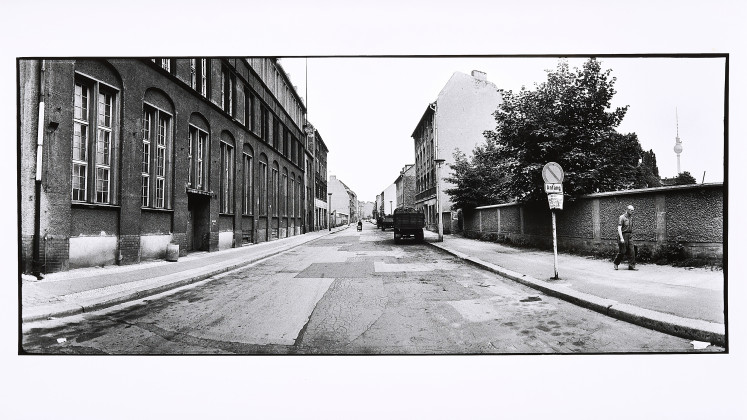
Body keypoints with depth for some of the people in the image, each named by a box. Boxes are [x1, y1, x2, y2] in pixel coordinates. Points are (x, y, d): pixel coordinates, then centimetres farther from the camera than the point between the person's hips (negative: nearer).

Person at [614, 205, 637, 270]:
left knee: (632, 251, -1)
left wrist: (631, 235, 17)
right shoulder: (622, 217, -10)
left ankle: (631, 266, 3)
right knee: (622, 251, -2)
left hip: (630, 235, 6)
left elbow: (631, 227, 21)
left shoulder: (631, 217, 12)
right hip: (623, 235, -6)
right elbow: (619, 228, -16)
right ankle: (616, 263, 17)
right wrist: (621, 238, -23)